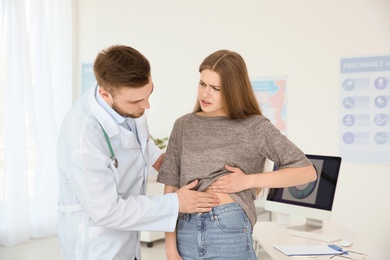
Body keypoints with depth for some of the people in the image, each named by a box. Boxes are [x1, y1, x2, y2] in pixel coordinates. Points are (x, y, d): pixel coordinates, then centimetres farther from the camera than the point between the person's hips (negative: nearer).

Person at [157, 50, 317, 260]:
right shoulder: (184, 126, 7)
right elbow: (171, 188, 4)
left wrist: (248, 181, -11)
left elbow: (307, 171, -4)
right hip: (186, 232, 3)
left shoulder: (254, 127, -1)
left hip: (230, 231, -2)